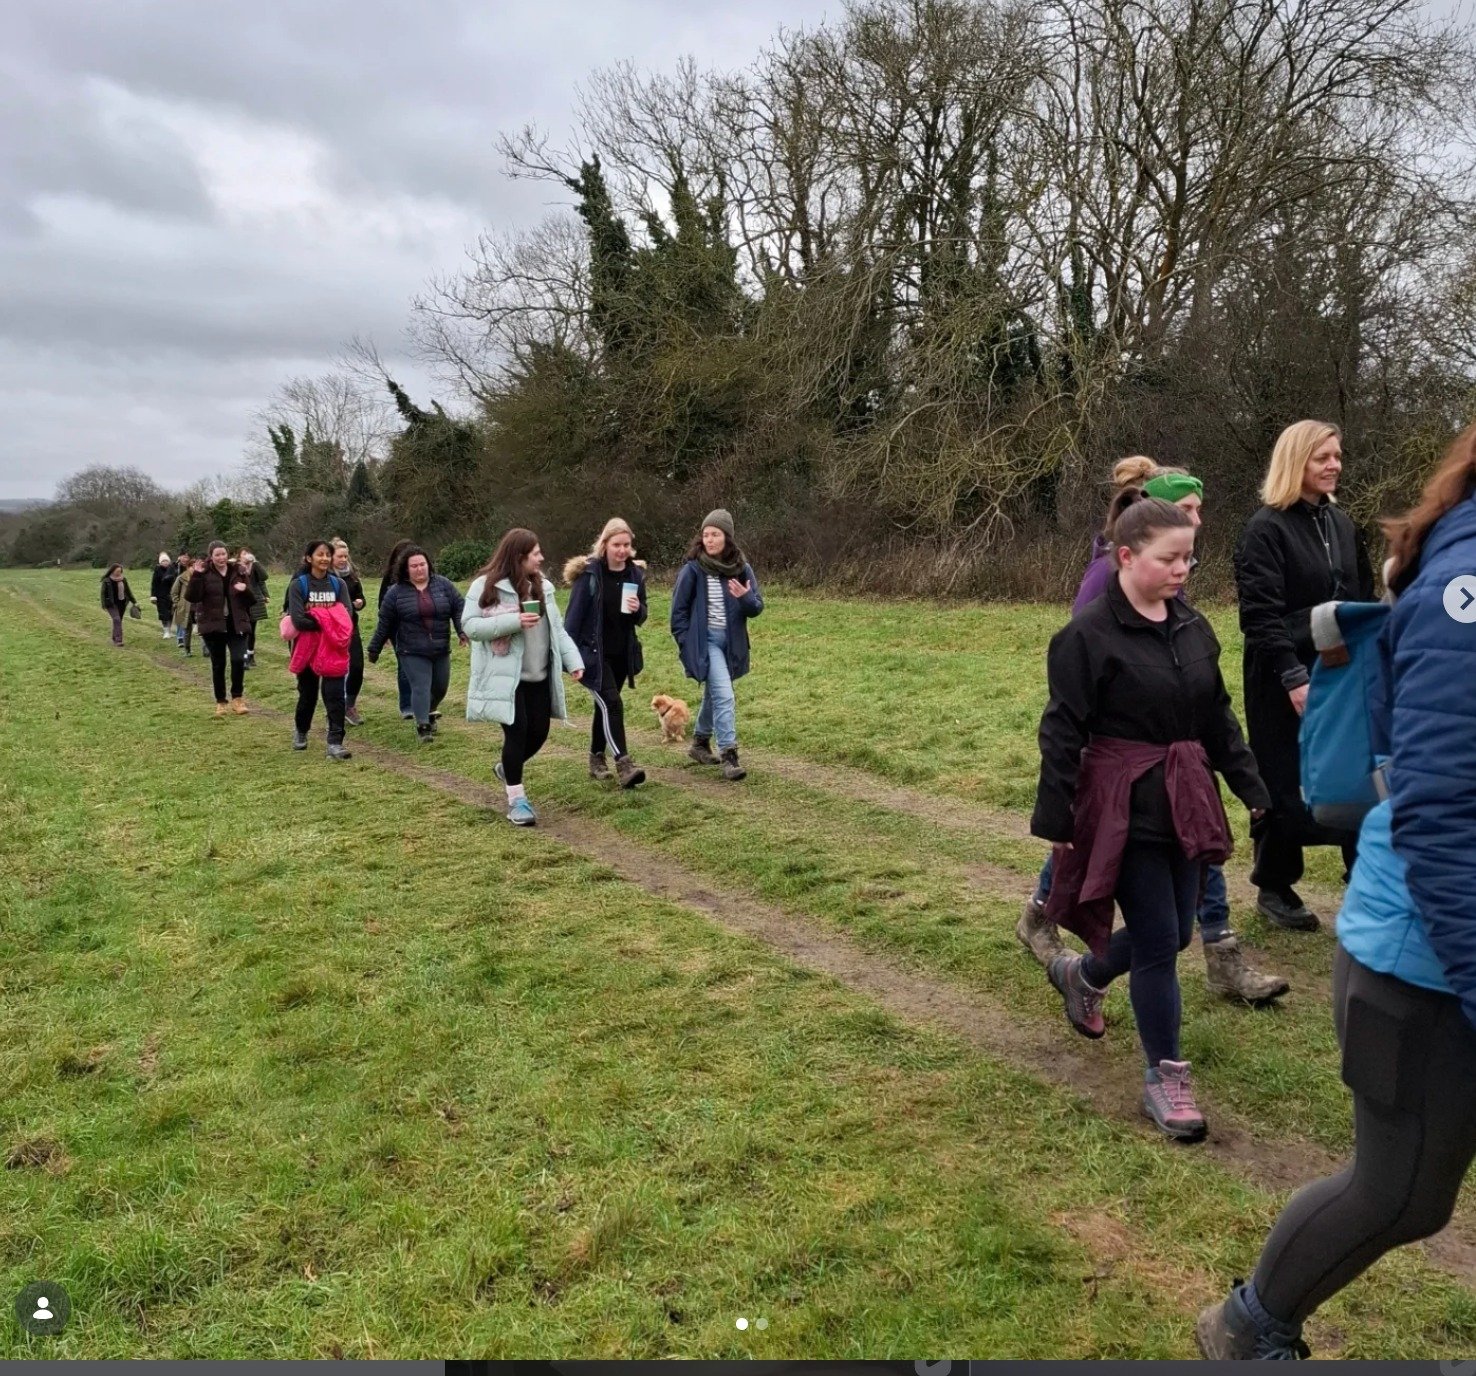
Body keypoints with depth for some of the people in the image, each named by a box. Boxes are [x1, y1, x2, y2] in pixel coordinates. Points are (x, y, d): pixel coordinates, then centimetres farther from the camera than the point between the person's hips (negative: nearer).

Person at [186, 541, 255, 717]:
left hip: (236, 625, 1)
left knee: (238, 659, -15)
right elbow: (191, 597, -13)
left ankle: (237, 698, 1)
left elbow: (252, 599, 9)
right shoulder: (204, 574, -3)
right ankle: (220, 702, 18)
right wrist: (196, 576, -24)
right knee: (218, 665, 6)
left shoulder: (238, 571, 5)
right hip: (213, 625, -1)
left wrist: (245, 590, -13)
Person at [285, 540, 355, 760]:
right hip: (308, 647, -1)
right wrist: (328, 623, -14)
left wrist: (317, 618, -16)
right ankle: (300, 731, 39)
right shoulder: (298, 585, -5)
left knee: (335, 695, -6)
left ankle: (335, 743, -6)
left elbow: (347, 616, -7)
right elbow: (298, 620, -15)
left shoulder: (338, 584, 2)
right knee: (308, 694, 14)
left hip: (334, 648, 1)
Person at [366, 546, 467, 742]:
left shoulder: (444, 584, 1)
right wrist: (374, 649, 5)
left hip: (441, 650, 3)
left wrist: (462, 631, -16)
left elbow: (459, 608, 1)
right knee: (421, 687, -12)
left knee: (440, 687, 15)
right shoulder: (396, 592, -3)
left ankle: (429, 712, 42)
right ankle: (423, 727, -11)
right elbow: (384, 623, 2)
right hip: (412, 652, -3)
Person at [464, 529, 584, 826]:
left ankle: (507, 768, 37)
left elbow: (557, 629, 15)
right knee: (517, 731, -8)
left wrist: (573, 660, 2)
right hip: (505, 677, -6)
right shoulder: (486, 586, -9)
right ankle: (516, 800, 5)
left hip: (538, 677, 6)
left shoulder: (542, 587, 11)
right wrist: (514, 621, -23)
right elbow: (470, 625, -14)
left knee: (539, 732, 7)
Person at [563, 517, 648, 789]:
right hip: (594, 653, -5)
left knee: (605, 705, 15)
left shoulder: (635, 574, 3)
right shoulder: (589, 573, -12)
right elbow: (574, 614, -12)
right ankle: (623, 764, -18)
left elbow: (641, 618, 10)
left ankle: (597, 759, 28)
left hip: (622, 654, 5)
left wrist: (637, 610, -14)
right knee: (612, 704, -15)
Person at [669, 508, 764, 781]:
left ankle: (700, 742, 39)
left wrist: (745, 597, -21)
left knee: (713, 695, 19)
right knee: (724, 696, -16)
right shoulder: (693, 569, -8)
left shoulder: (741, 568, 0)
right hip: (704, 641, -4)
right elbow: (679, 608, -2)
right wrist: (685, 642, -7)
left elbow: (757, 608, 1)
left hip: (731, 641, 5)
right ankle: (728, 755, -14)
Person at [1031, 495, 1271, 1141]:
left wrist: (1252, 788, 14)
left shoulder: (1192, 626, 7)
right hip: (1124, 808, -7)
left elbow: (1217, 717, 16)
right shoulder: (1089, 634, -14)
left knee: (1173, 934, 15)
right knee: (1158, 942, -1)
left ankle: (1080, 974, 43)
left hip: (1184, 801, 7)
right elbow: (1063, 733, -13)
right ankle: (1165, 1076, 15)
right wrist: (1056, 821, -13)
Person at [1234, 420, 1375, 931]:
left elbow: (1364, 601, 17)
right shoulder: (1266, 529, -10)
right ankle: (1274, 887, 20)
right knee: (1285, 784, 3)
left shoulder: (1341, 525, 11)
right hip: (1285, 679, -6)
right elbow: (1260, 614, -17)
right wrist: (1293, 677, -23)